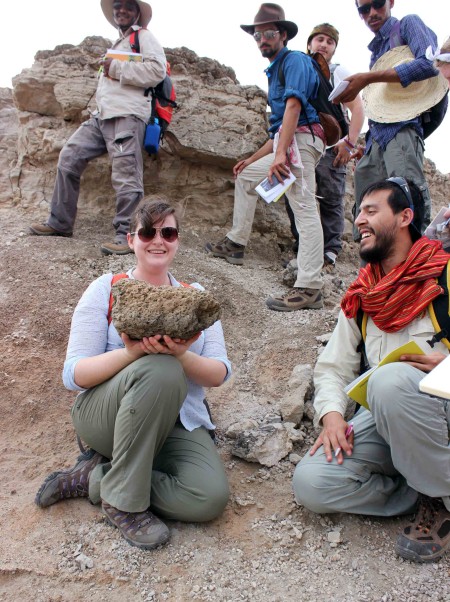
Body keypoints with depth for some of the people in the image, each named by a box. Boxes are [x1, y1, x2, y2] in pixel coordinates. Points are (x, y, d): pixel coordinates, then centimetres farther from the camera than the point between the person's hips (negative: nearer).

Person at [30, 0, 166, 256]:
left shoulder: (144, 36, 7)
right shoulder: (118, 43, 32)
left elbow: (157, 70, -10)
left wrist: (117, 68, -8)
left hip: (127, 115, -9)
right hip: (102, 115, 9)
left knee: (126, 177, -14)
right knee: (69, 157, 3)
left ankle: (126, 235, -9)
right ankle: (60, 222, 10)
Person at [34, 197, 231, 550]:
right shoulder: (107, 290, -1)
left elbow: (220, 374, -2)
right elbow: (74, 375, -9)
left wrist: (182, 354, -24)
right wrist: (131, 352, -28)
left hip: (177, 423, 3)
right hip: (104, 413, -3)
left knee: (211, 497, -24)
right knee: (160, 370, -35)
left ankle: (93, 477, -4)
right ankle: (123, 499, -16)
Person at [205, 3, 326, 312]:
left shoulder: (295, 60, -1)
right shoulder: (275, 71, 28)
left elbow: (294, 104, -19)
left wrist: (280, 152, -30)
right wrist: (253, 159, 30)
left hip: (300, 139, -11)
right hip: (287, 143, 11)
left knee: (304, 207, -20)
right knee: (245, 177, 23)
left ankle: (310, 288, -27)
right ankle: (236, 243, 28)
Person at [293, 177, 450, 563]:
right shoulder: (360, 298, 11)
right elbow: (332, 367, 9)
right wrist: (332, 413, -10)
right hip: (383, 422, 4)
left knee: (391, 379, -37)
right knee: (311, 483, -17)